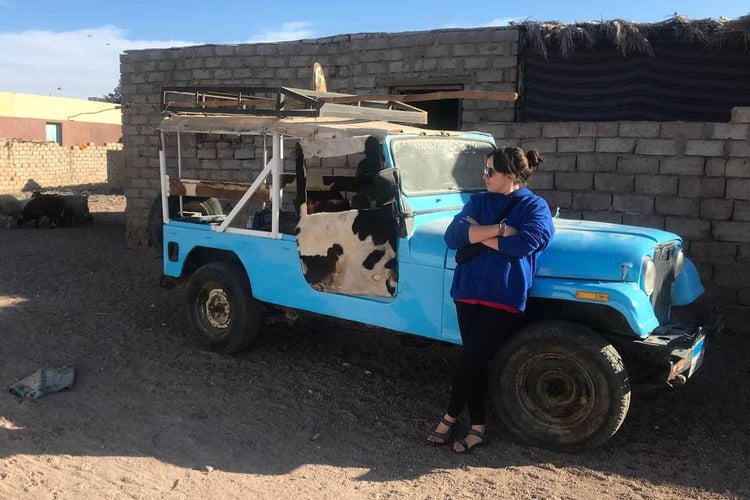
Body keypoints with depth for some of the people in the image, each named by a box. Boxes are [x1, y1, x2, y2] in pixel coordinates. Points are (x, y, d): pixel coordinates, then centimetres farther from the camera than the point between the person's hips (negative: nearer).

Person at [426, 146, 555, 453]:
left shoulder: (535, 206, -1)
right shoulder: (478, 201, 11)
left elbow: (524, 243, -20)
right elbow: (452, 236, -5)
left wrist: (476, 234, -10)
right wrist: (499, 228, -14)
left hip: (503, 297, -4)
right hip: (469, 291, 4)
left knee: (469, 363, -4)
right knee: (475, 362, 8)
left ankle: (450, 418, 18)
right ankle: (477, 427, 22)